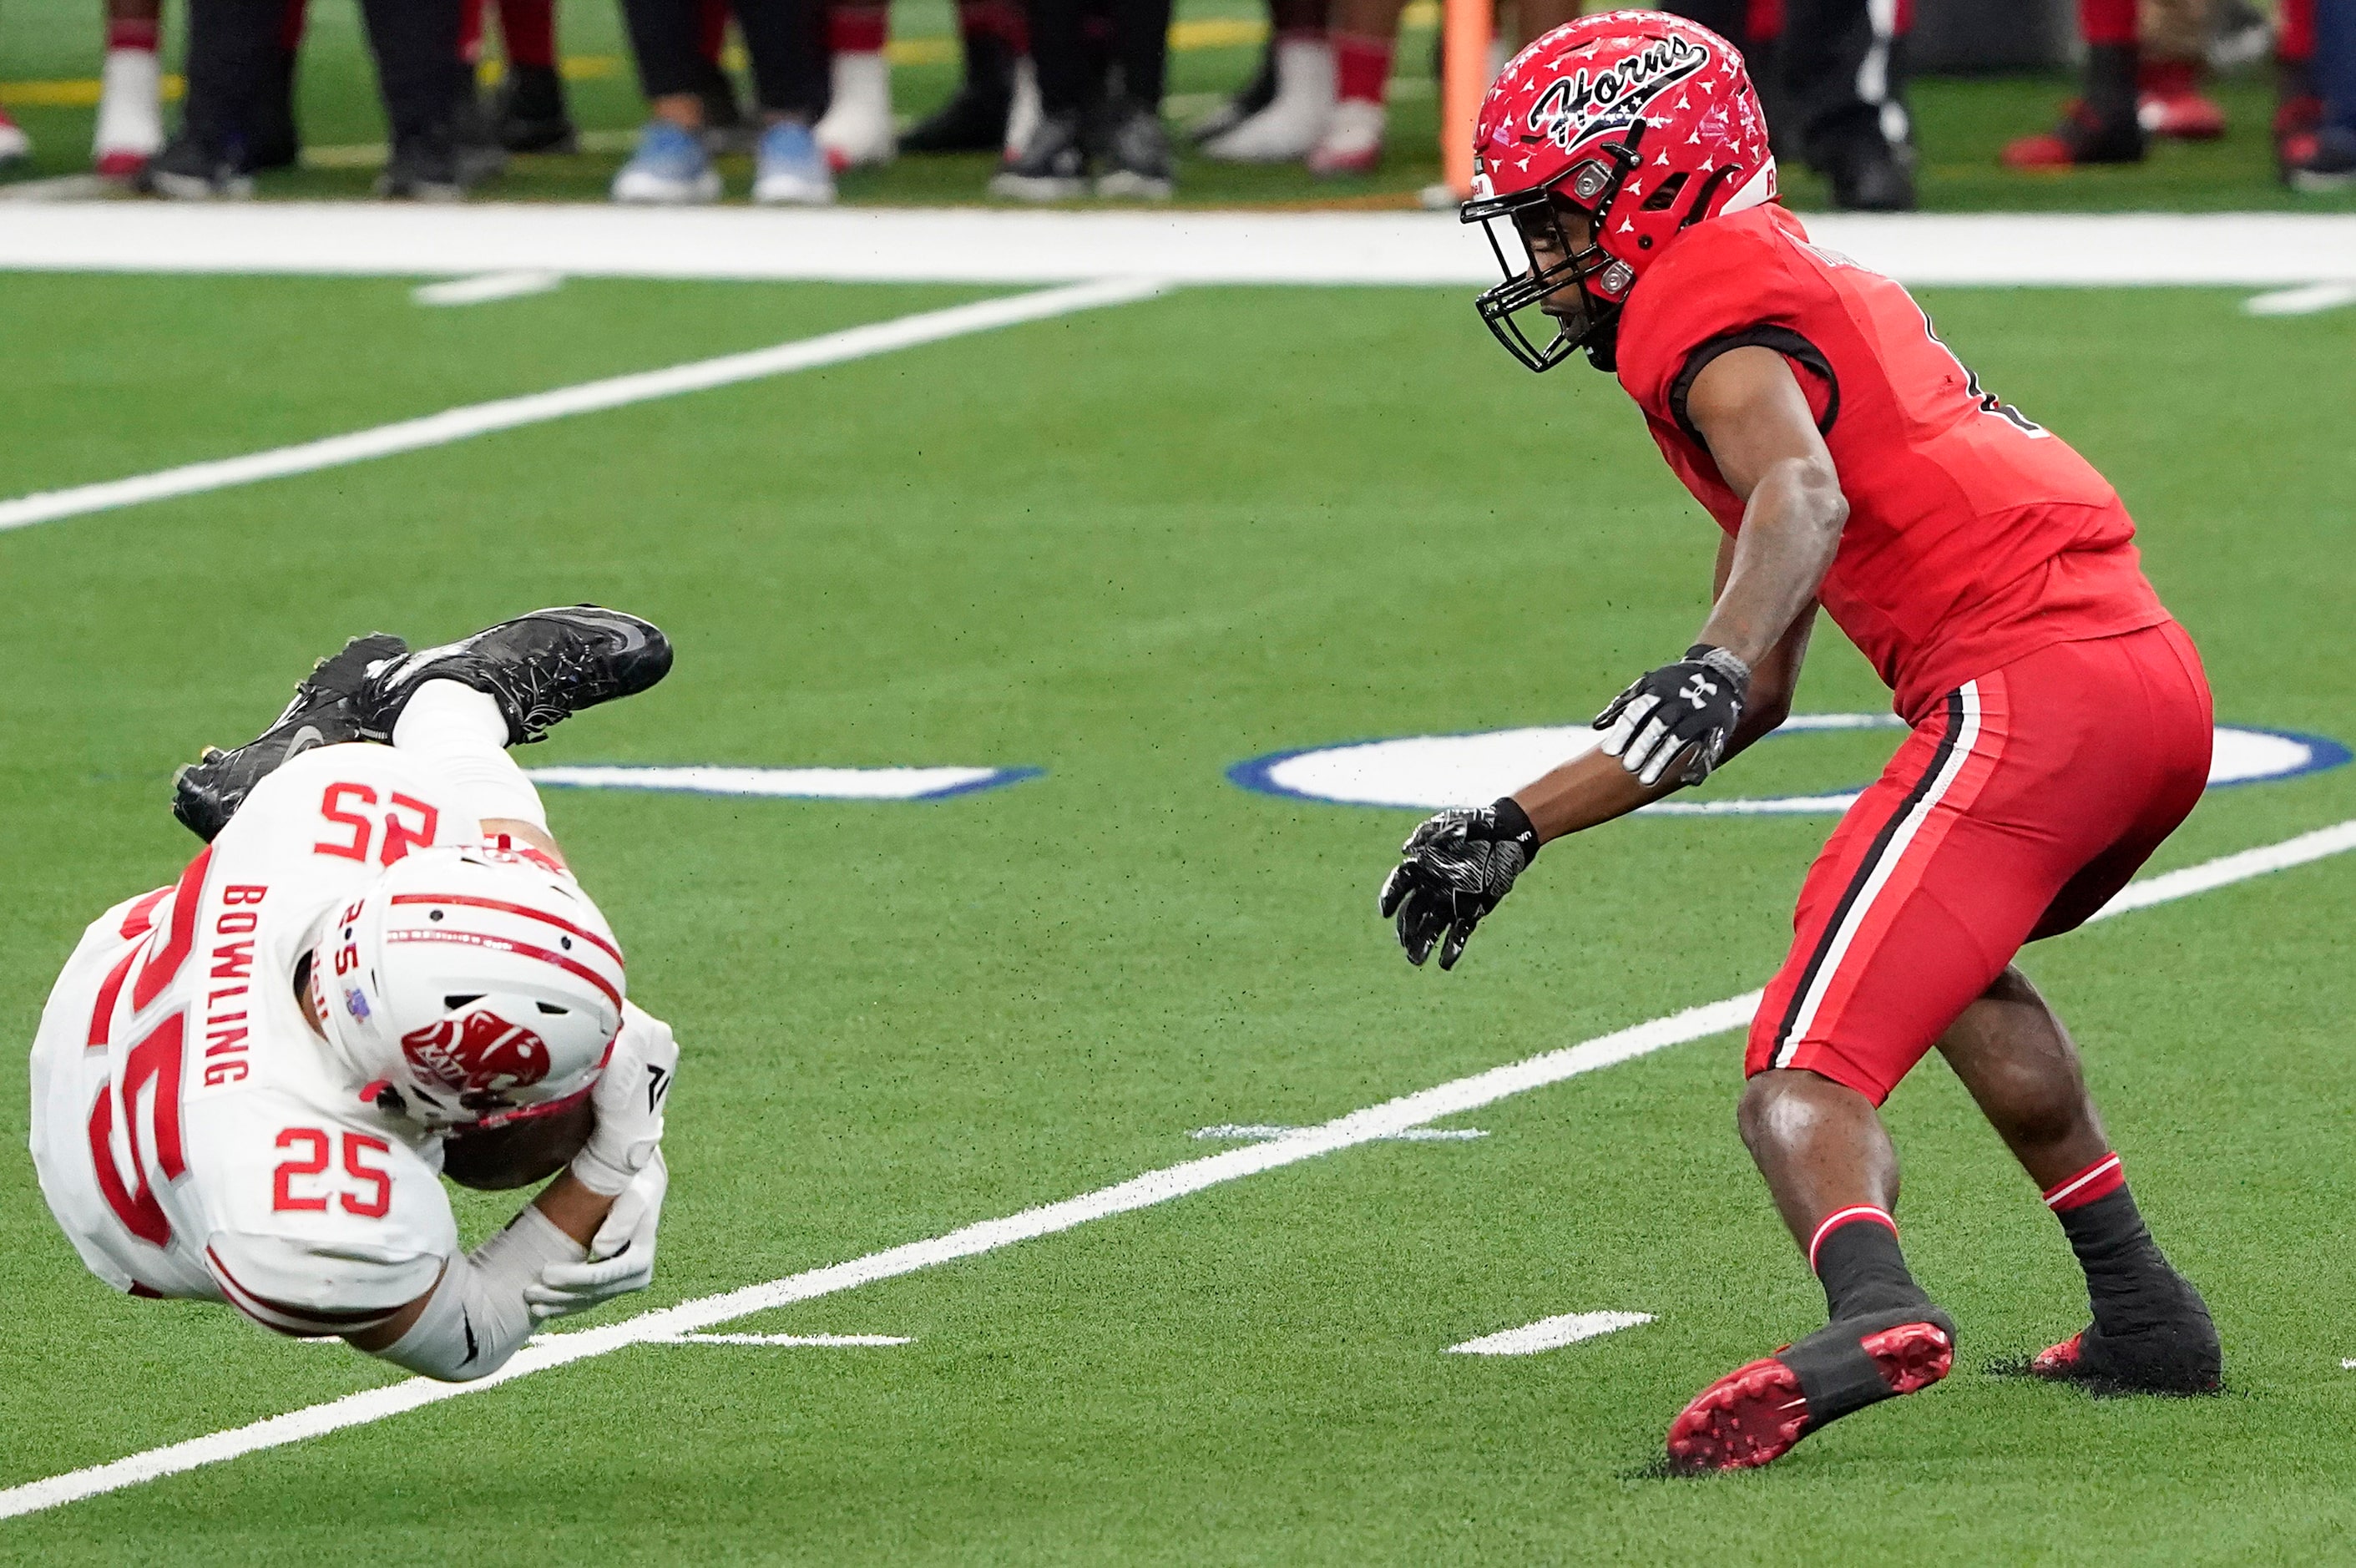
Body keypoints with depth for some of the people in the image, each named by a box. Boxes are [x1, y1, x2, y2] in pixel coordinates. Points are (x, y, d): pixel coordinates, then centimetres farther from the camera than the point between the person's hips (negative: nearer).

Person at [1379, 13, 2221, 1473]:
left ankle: (1876, 1311, -47)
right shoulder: (1808, 289, 30)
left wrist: (1714, 665, -38)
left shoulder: (1704, 304, 1)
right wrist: (1514, 831, 32)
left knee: (1804, 1081, -17)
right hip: (2161, 674, 10)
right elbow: (1755, 702, 32)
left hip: (2025, 685, -10)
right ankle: (2145, 1311, 35)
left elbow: (1804, 494, -22)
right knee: (1957, 964, 37)